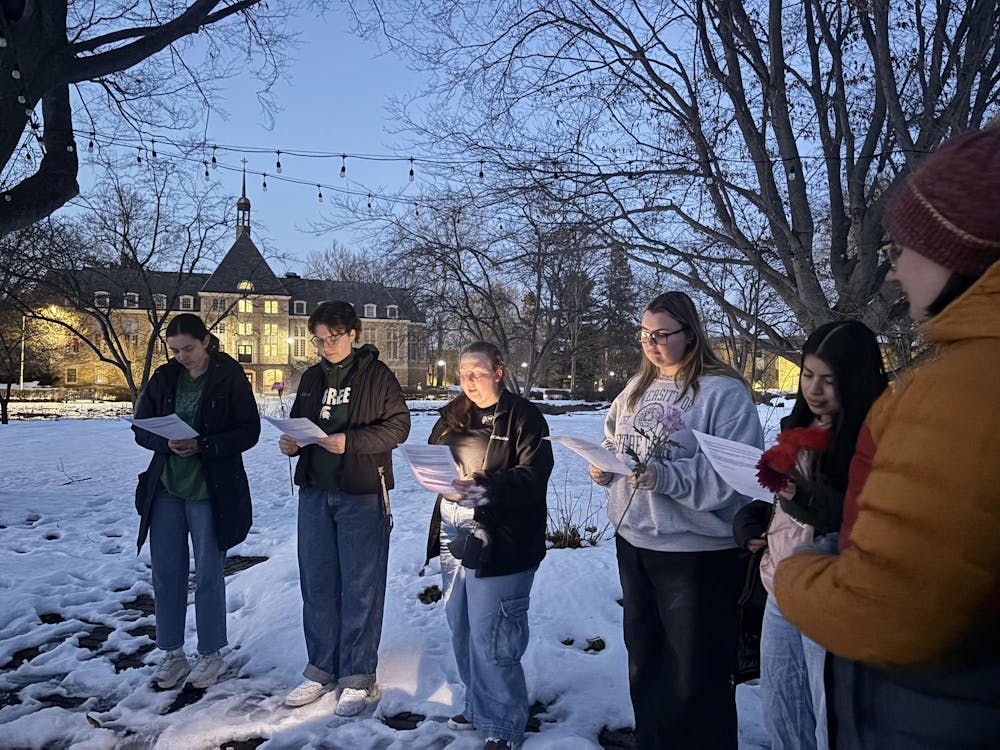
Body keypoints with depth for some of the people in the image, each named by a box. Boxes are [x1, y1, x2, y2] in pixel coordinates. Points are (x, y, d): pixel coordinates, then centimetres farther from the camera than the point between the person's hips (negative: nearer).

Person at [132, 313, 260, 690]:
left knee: (208, 575, 6)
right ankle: (172, 655, 27)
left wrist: (202, 445, -22)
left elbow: (249, 432, -10)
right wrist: (167, 443, -16)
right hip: (166, 489, 4)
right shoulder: (164, 377, 5)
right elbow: (141, 428, 5)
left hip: (212, 491, -4)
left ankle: (211, 655, 23)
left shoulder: (230, 377, -7)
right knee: (165, 573, 10)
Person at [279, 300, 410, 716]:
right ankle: (322, 669, 27)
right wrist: (290, 443, -2)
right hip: (315, 492, 6)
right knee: (316, 583, 12)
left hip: (362, 494, -6)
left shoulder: (375, 374, -5)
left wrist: (350, 441, -21)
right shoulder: (311, 378, 13)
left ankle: (359, 677, 14)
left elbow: (398, 425, -10)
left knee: (360, 587, 2)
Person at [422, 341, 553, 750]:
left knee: (490, 636, -3)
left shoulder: (524, 416, -8)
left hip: (500, 543, -7)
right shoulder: (454, 413, 11)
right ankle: (477, 705, 35)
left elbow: (533, 475, -17)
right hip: (455, 536, 7)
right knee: (461, 628, 16)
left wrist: (485, 486, -29)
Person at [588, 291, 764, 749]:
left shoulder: (724, 392, -14)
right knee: (643, 659, 21)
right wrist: (603, 466, -4)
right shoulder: (636, 388, 9)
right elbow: (611, 443, 19)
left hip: (696, 550, -7)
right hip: (633, 541, 7)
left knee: (696, 672, 5)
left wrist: (665, 476, -30)